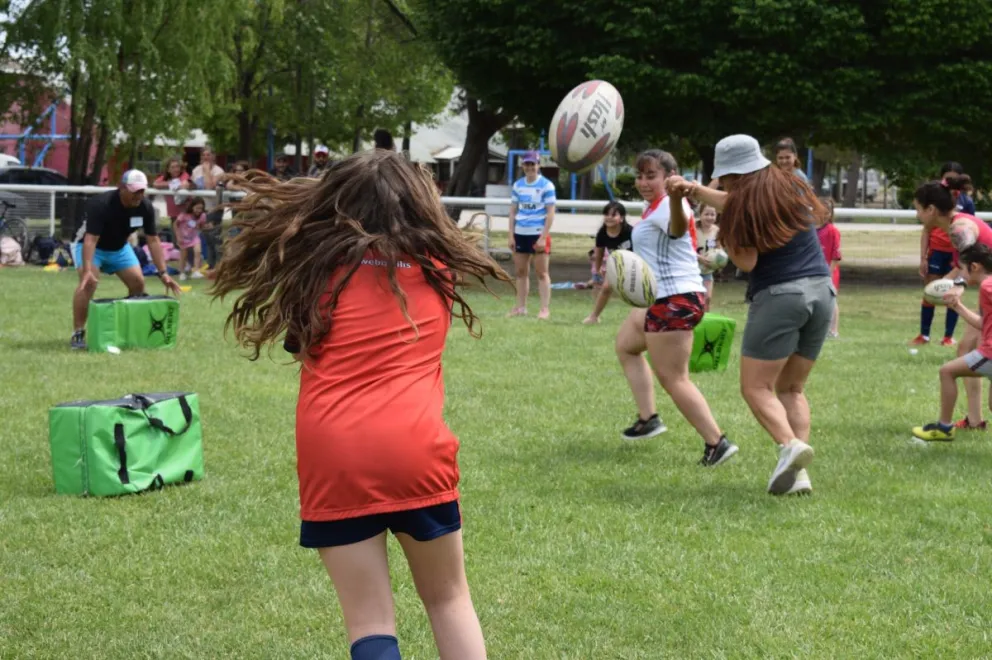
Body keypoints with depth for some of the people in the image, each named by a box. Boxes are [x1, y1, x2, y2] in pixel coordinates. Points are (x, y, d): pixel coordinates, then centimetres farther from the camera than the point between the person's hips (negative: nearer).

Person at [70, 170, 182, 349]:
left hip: (119, 247, 6)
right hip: (89, 245, -6)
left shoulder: (145, 208, -19)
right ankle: (78, 334, -21)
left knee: (138, 282, -4)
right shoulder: (101, 204, -35)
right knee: (88, 282, -27)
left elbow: (153, 240, -12)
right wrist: (87, 270, -52)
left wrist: (163, 273, -18)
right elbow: (90, 239, -41)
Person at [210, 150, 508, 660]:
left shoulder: (323, 265, 8)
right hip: (414, 451, 1)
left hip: (332, 459, -1)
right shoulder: (436, 269, 11)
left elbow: (303, 347, 14)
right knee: (448, 599, 20)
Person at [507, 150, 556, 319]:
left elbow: (550, 213, -8)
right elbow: (513, 211, 13)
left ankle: (545, 309, 0)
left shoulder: (546, 185, -5)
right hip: (520, 234, 5)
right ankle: (521, 307, 16)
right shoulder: (518, 185, 9)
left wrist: (543, 237, -14)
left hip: (539, 234, -5)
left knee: (542, 273, -2)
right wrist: (511, 236, 6)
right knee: (521, 272, 9)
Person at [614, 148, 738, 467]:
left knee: (673, 379, -11)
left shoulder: (666, 207, -20)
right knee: (625, 345, 28)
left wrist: (676, 197, -68)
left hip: (674, 301, -12)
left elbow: (679, 225, -46)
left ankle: (716, 443, -11)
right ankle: (648, 418, 27)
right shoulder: (655, 208, 14)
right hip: (663, 300, 12)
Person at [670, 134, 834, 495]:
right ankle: (797, 473, -1)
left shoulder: (743, 205, -8)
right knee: (792, 388, 13)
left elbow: (747, 262, -11)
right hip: (821, 291, 7)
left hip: (779, 296, -7)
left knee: (756, 387, -1)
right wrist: (694, 189, 32)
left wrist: (724, 235, 2)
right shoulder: (790, 187, 15)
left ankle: (790, 445, -27)